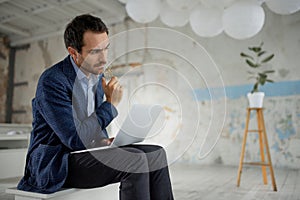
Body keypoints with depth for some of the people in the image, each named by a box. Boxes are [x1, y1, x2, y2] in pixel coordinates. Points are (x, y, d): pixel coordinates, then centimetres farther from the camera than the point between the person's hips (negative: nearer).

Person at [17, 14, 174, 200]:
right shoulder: (52, 81, -18)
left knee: (156, 154, -8)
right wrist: (111, 103, -19)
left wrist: (105, 140, -4)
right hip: (55, 163, -7)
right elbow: (74, 138, -24)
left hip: (86, 149, 8)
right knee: (135, 160, -27)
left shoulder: (97, 75, 7)